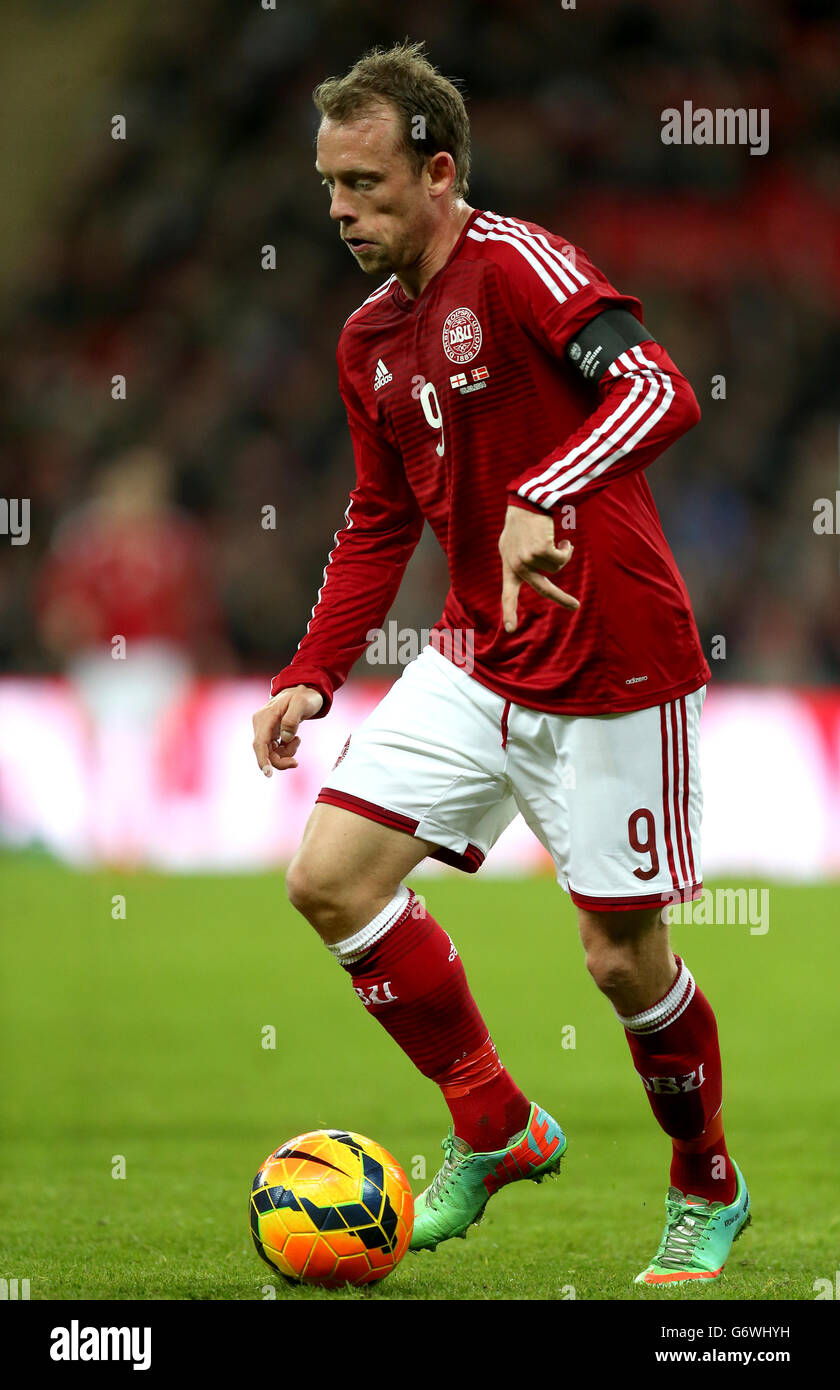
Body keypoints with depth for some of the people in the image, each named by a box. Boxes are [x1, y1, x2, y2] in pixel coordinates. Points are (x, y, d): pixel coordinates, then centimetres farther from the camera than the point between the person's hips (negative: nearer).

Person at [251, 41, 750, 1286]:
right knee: (331, 880, -4)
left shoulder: (518, 266, -18)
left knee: (624, 960, 0)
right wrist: (311, 676, 10)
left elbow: (659, 392, -33)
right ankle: (496, 1132, 14)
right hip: (476, 665, 7)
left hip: (613, 676, -7)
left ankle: (708, 1193, 27)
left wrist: (544, 501, -47)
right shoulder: (369, 340, 8)